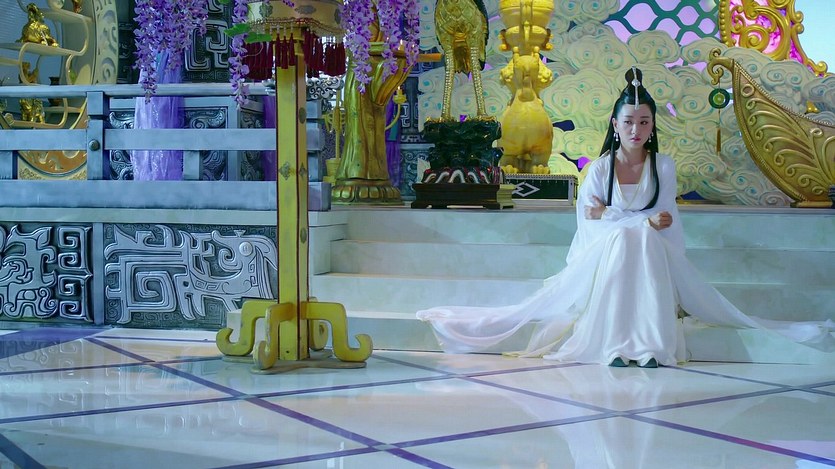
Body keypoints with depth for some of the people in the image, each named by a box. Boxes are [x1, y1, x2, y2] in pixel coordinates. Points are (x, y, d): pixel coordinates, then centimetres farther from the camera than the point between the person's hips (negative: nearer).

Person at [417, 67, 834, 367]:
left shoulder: (663, 166, 0)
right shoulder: (599, 168, -3)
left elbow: (663, 222, -4)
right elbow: (591, 225, -7)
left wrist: (612, 217, -16)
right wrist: (643, 222, -16)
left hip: (654, 259, 1)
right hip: (603, 257, -1)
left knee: (646, 244, -31)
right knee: (621, 242, -33)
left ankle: (652, 345, -33)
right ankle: (613, 344, -34)